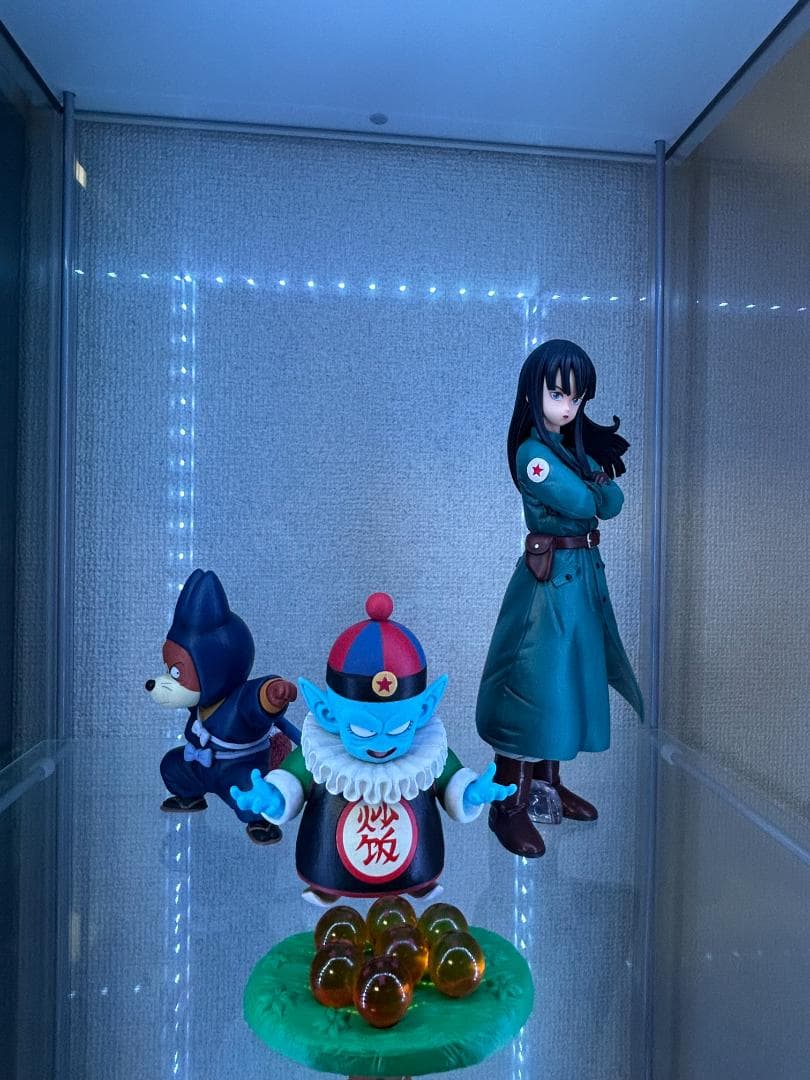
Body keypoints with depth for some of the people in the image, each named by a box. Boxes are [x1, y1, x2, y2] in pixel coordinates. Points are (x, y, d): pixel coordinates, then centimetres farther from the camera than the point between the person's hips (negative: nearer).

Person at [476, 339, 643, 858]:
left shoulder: (578, 449, 11)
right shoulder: (533, 454, -15)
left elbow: (613, 502, 4)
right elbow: (582, 503, -20)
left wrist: (594, 484, -13)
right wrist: (595, 484, -2)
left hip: (584, 572, 9)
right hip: (550, 577, -9)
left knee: (568, 678, 16)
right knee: (534, 682, -4)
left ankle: (548, 781, 32)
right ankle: (509, 804, 9)